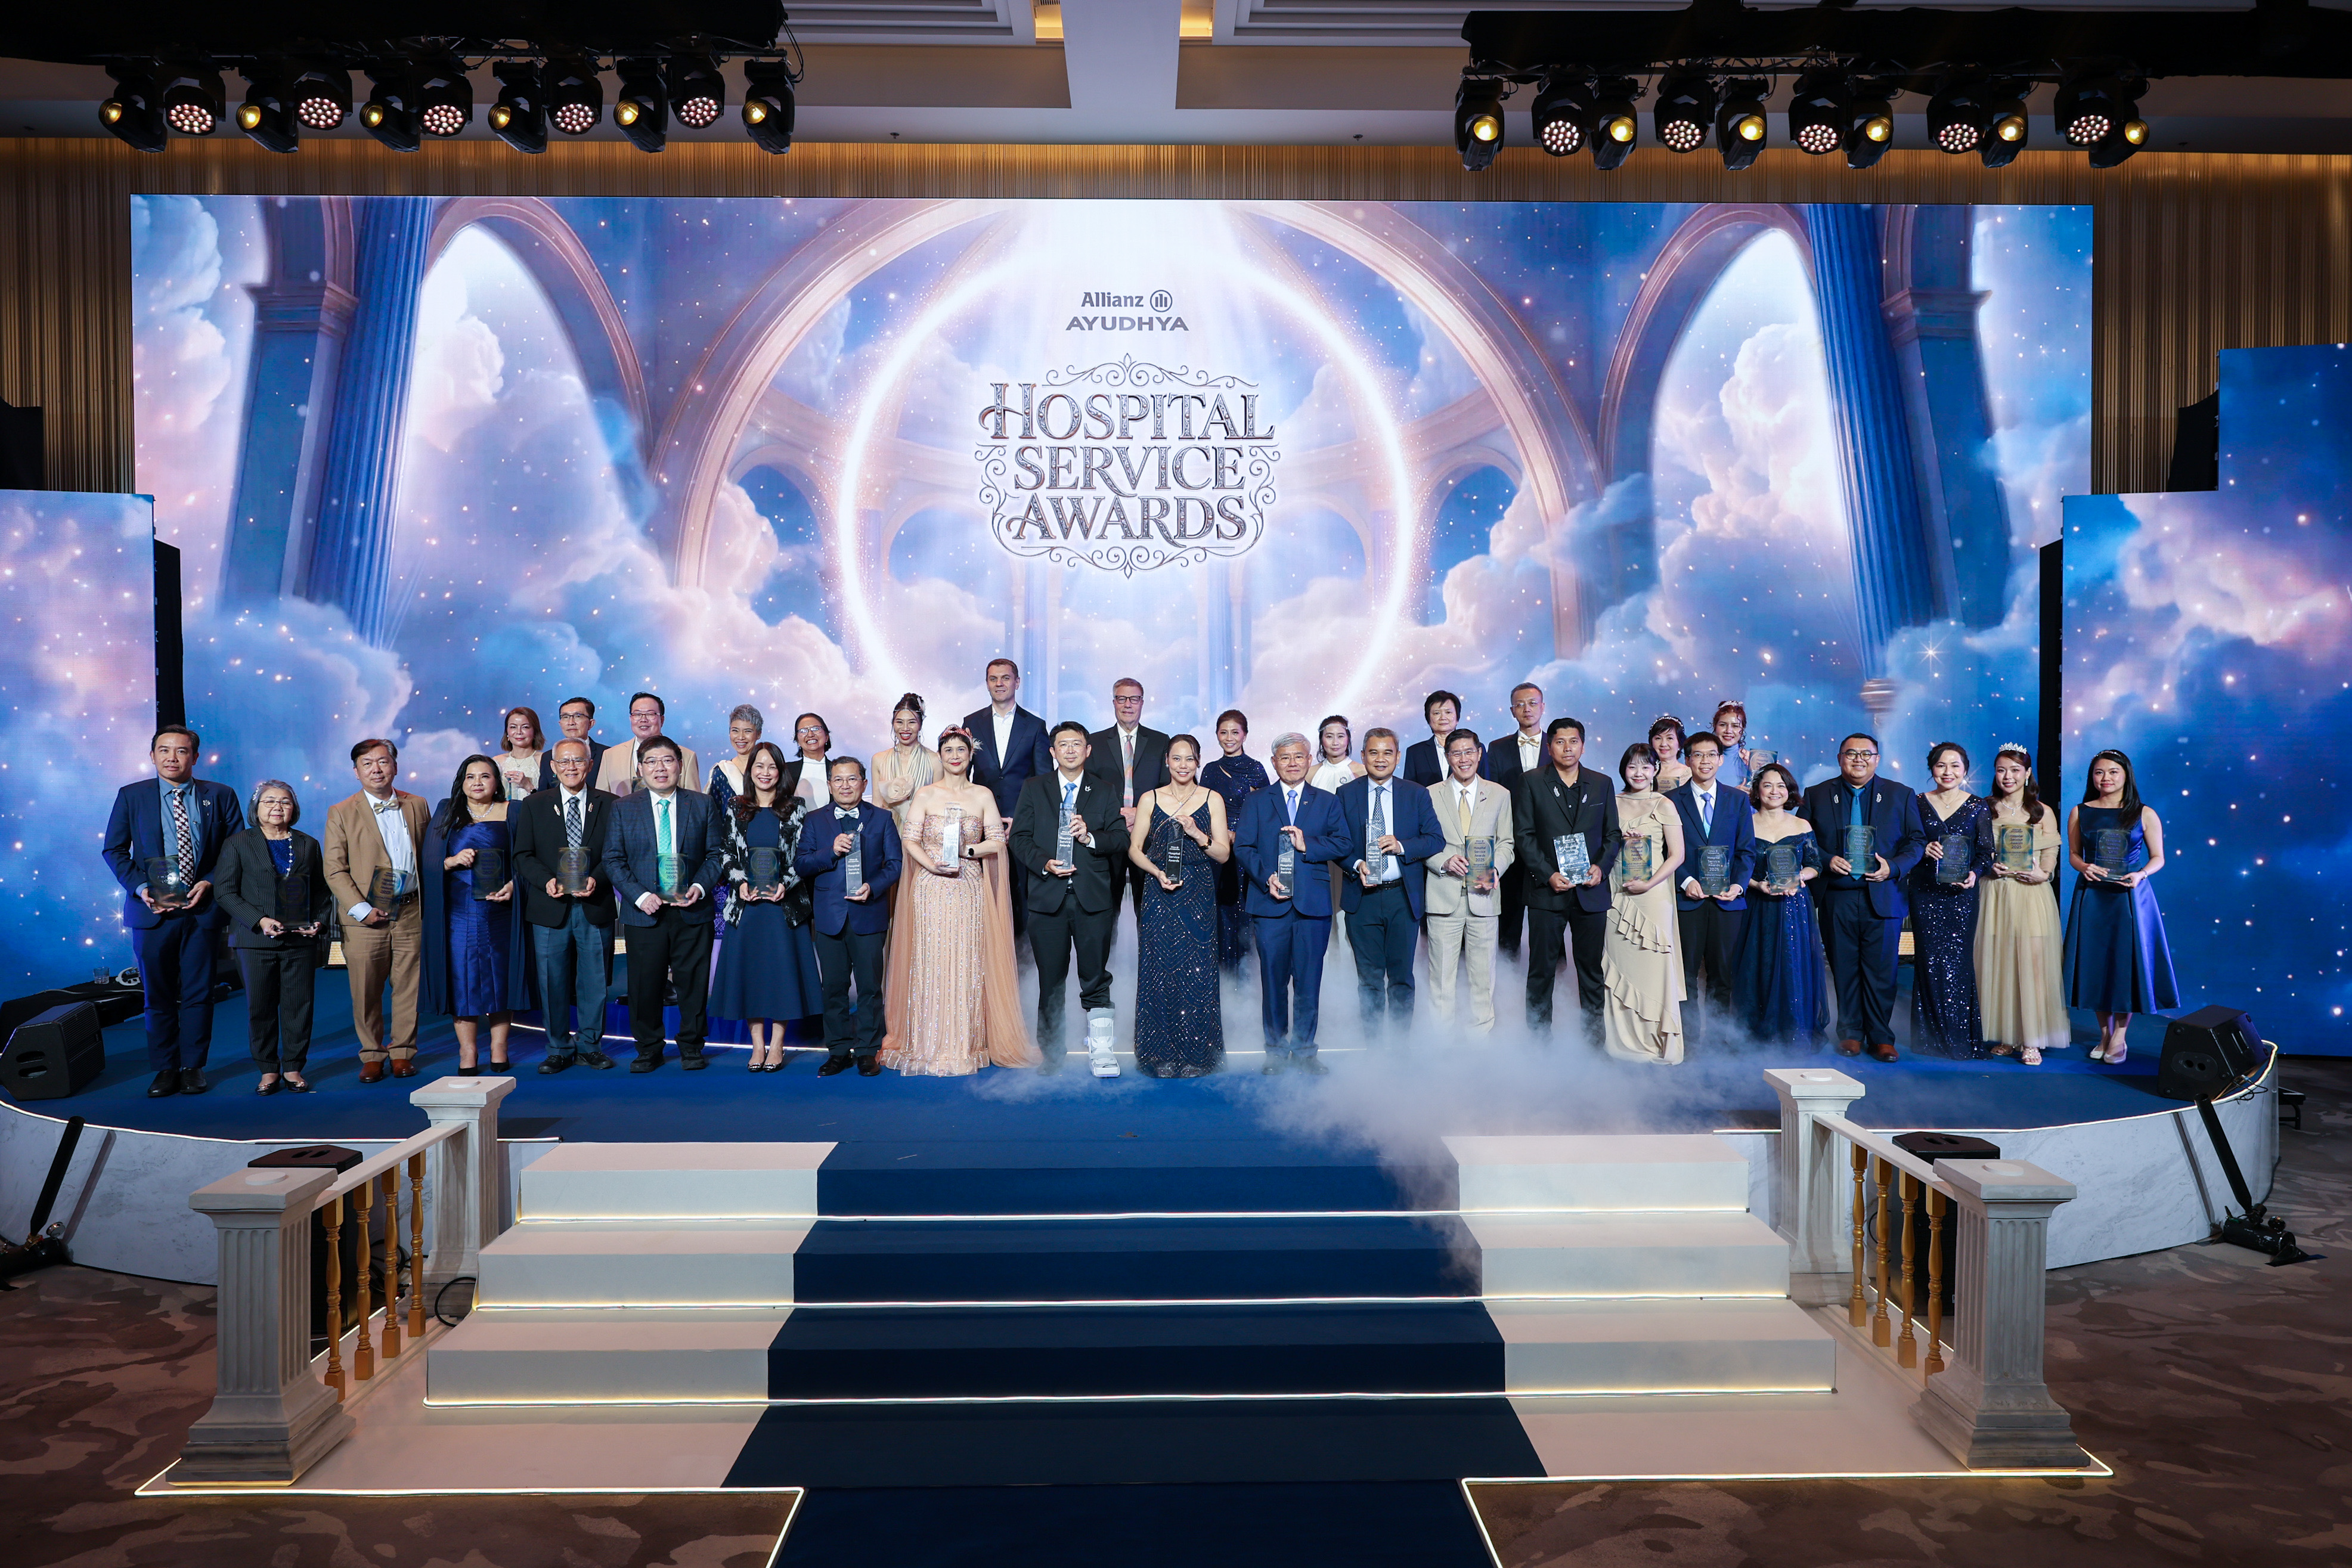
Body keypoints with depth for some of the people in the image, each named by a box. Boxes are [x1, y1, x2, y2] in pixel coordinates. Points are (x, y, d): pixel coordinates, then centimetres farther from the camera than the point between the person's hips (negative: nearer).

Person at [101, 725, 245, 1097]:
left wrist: (209, 883, -9)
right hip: (152, 911, 1)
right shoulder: (131, 796, 5)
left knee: (198, 993, 5)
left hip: (202, 909, 0)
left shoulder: (220, 796, 4)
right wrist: (140, 888, -8)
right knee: (157, 995, 7)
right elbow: (114, 850, 6)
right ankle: (165, 1069, 17)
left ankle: (193, 1067, 15)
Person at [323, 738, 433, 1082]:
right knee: (366, 991, 2)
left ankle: (402, 1053, 17)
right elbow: (335, 871, -2)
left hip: (409, 912, 2)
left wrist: (428, 903, 8)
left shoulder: (417, 806, 9)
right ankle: (372, 1056, 15)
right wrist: (362, 910, -11)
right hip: (365, 916, -2)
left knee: (408, 987, 5)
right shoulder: (341, 813, 2)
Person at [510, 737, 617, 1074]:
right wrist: (547, 880, -14)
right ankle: (559, 1049, 16)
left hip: (595, 905, 0)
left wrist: (596, 879, -16)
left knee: (595, 981, 6)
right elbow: (523, 855, 4)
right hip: (550, 907, 0)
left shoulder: (609, 805, 6)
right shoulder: (534, 805, 8)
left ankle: (590, 1046, 19)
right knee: (553, 983, 4)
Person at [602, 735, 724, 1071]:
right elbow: (613, 860, 3)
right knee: (645, 984, 4)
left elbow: (715, 854, 6)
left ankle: (691, 1047, 19)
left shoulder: (702, 804, 7)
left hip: (692, 911, 0)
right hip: (645, 912, 0)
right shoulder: (624, 808, 6)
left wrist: (700, 887, -12)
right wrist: (639, 896, -11)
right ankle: (648, 1050, 19)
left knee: (693, 981, 4)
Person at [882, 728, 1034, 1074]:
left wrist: (966, 850, -11)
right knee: (931, 961, -3)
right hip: (931, 888, -1)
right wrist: (933, 864, -15)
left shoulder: (983, 796, 8)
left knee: (967, 963, 0)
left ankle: (965, 1046, 8)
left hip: (969, 889, 1)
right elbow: (910, 840, 0)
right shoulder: (925, 795, 6)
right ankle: (931, 1048, 5)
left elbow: (997, 841, 3)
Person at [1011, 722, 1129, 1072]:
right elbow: (1020, 838, 4)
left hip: (1093, 897, 0)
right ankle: (1051, 1053, 17)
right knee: (1051, 980, 7)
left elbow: (1121, 839, 2)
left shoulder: (1106, 791, 10)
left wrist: (1090, 837, -15)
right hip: (1048, 896, 1)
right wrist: (1043, 863, -12)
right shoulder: (1034, 789, 10)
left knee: (1095, 978, -1)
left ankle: (1099, 1049, 6)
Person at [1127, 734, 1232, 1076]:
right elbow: (1135, 849, 7)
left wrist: (1198, 835, -14)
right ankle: (1162, 1055, 8)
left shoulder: (1212, 799, 5)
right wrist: (1157, 872, -10)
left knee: (1197, 974, -2)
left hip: (1199, 895, 0)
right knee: (1159, 973, -1)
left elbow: (1224, 854, 3)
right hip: (1159, 894, 0)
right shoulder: (1150, 799, 6)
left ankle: (1195, 1055, 7)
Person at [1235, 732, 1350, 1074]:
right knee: (1273, 979, 2)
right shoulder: (1256, 801, 11)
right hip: (1270, 903, 0)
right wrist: (1266, 877, -12)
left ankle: (1304, 1050, 12)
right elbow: (1243, 847, 3)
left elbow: (1342, 844, 2)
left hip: (1313, 904, 1)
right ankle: (1276, 1050, 13)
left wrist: (1307, 845, -12)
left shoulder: (1327, 802, 13)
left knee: (1309, 979, 1)